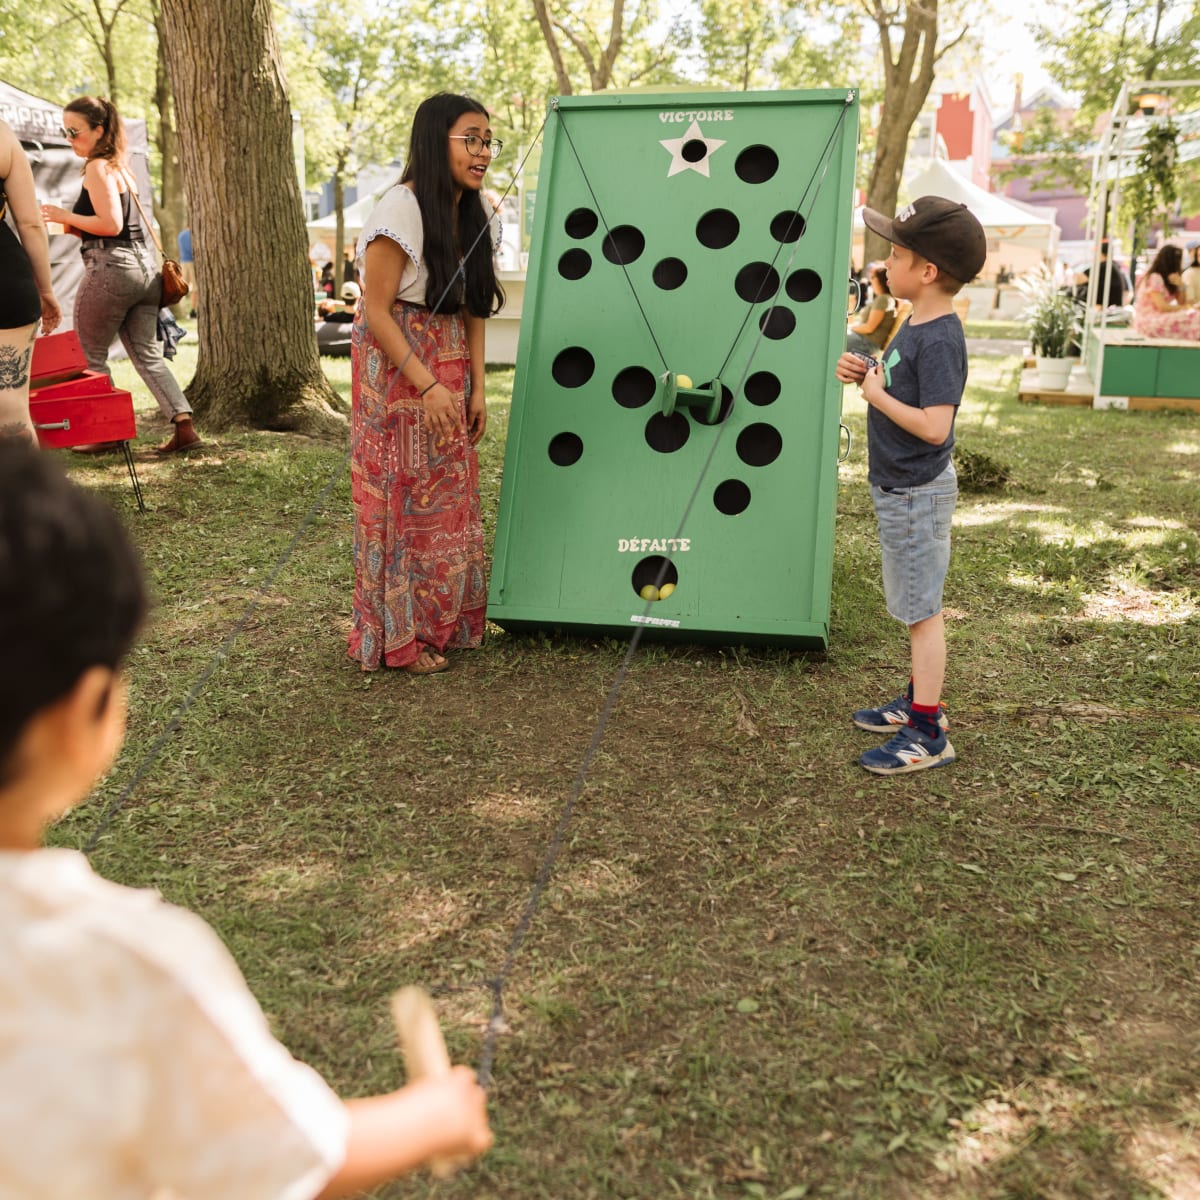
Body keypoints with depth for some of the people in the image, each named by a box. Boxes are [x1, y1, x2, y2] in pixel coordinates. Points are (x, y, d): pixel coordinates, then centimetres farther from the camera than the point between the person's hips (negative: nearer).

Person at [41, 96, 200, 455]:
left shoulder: (97, 168, -9)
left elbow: (111, 224, -18)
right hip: (144, 266, 9)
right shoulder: (120, 166, 19)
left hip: (112, 268, -9)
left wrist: (65, 216, -8)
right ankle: (184, 426, -2)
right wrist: (73, 223, 16)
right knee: (147, 355, 9)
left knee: (90, 357, 4)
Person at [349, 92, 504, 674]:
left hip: (448, 366, 7)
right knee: (402, 495, -1)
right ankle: (400, 637, 10)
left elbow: (472, 308, 9)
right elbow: (376, 311, -18)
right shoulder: (402, 208, -17)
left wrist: (476, 386, 2)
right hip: (395, 366, -7)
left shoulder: (472, 212, 6)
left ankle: (443, 623, 23)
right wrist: (428, 386, -21)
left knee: (451, 496, 10)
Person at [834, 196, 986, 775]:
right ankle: (920, 700, 34)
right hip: (901, 489, 10)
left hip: (917, 494, -10)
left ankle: (927, 734, 7)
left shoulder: (939, 339, -22)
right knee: (915, 605, 19)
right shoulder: (914, 326, 7)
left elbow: (934, 425, -29)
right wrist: (863, 373, -1)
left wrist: (877, 394, -19)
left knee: (921, 608, -2)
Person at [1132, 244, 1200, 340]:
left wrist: (1180, 285, -6)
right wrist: (1186, 307, -9)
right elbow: (1163, 307, -20)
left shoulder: (1167, 278, 17)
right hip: (1148, 322, -10)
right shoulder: (1154, 278, -13)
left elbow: (1181, 302, 12)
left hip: (1159, 318, 10)